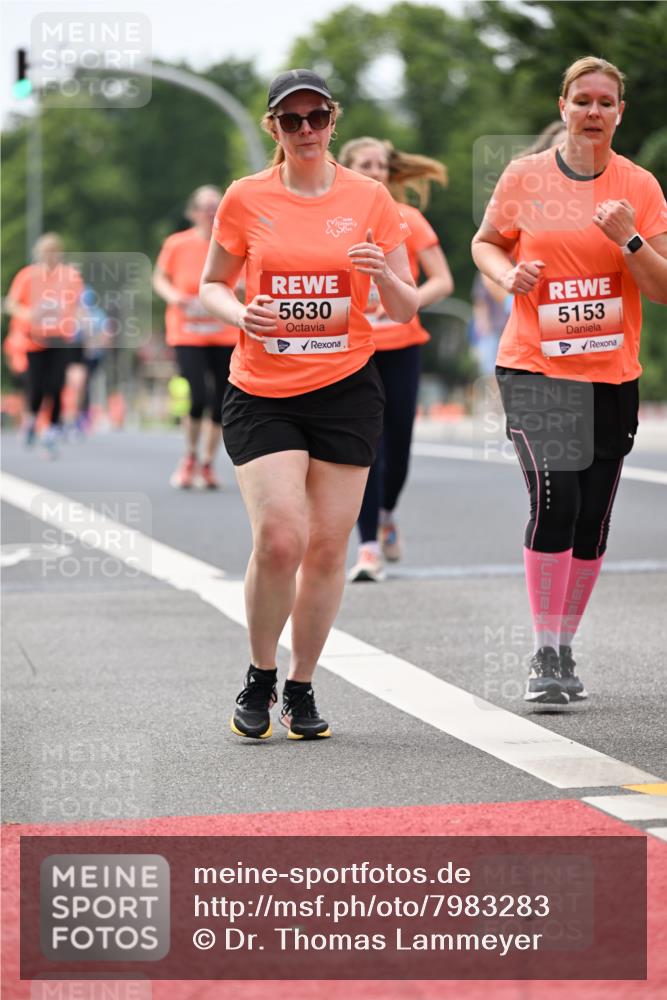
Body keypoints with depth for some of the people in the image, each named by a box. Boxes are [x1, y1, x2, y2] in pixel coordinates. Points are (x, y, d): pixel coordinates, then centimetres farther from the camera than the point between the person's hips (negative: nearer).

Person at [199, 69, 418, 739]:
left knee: (327, 547, 1)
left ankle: (301, 688, 19)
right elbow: (211, 286, 12)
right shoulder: (246, 199, 1)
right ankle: (259, 679, 8)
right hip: (261, 392, -1)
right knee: (278, 538, -15)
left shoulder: (369, 199, 2)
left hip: (346, 389, 1)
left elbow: (405, 311, 6)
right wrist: (240, 314, -10)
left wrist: (385, 276, -17)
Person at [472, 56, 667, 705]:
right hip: (536, 367, -2)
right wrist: (508, 273, -7)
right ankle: (544, 657, -10)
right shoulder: (525, 178, 0)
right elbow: (485, 244, 14)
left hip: (613, 376, 2)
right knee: (555, 499, -18)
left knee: (593, 520, 6)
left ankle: (563, 651, 21)